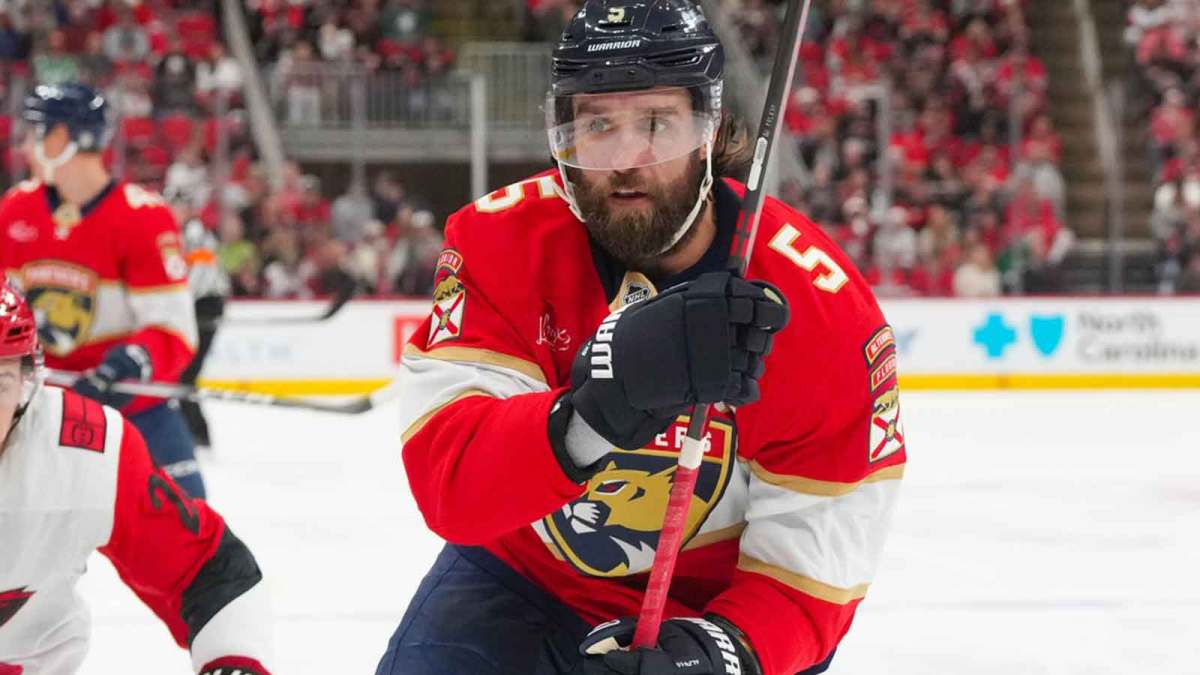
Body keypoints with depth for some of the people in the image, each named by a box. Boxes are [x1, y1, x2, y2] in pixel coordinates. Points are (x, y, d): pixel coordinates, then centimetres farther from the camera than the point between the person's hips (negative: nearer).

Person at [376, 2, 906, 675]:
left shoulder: (826, 308, -21)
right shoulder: (499, 245, -19)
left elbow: (811, 568, -17)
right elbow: (449, 486, -32)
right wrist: (599, 405, -50)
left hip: (709, 607, 0)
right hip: (519, 585, 0)